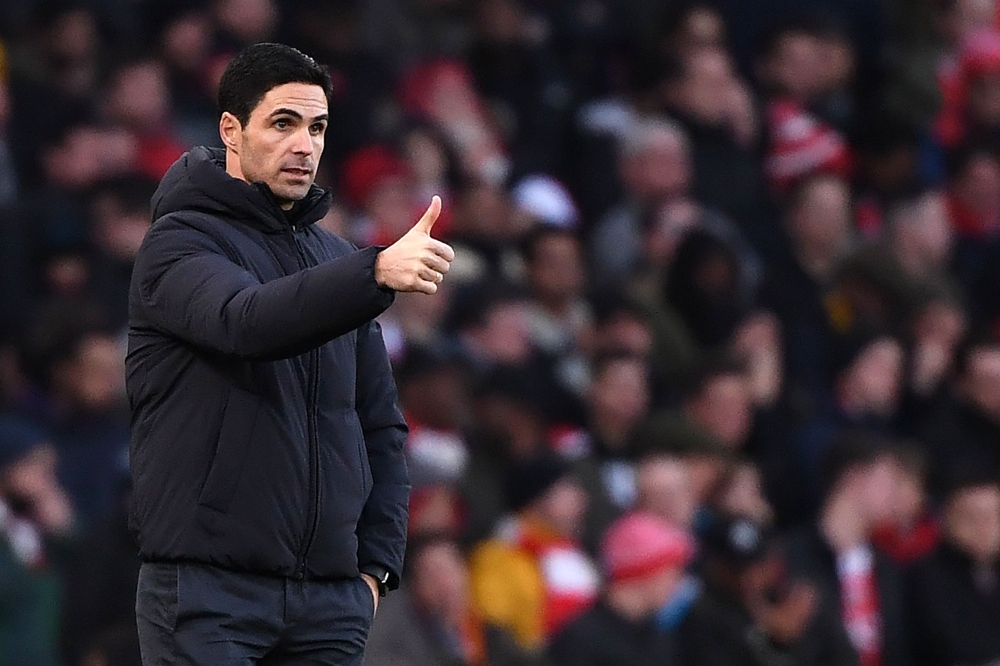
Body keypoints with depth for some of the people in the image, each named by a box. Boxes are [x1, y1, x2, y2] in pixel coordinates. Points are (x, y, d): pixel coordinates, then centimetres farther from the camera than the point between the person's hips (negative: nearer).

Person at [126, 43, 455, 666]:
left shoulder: (335, 259, 17)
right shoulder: (182, 242, -3)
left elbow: (381, 426, 20)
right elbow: (248, 322, -26)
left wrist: (376, 562, 8)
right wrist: (378, 272, -39)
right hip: (207, 590, -6)